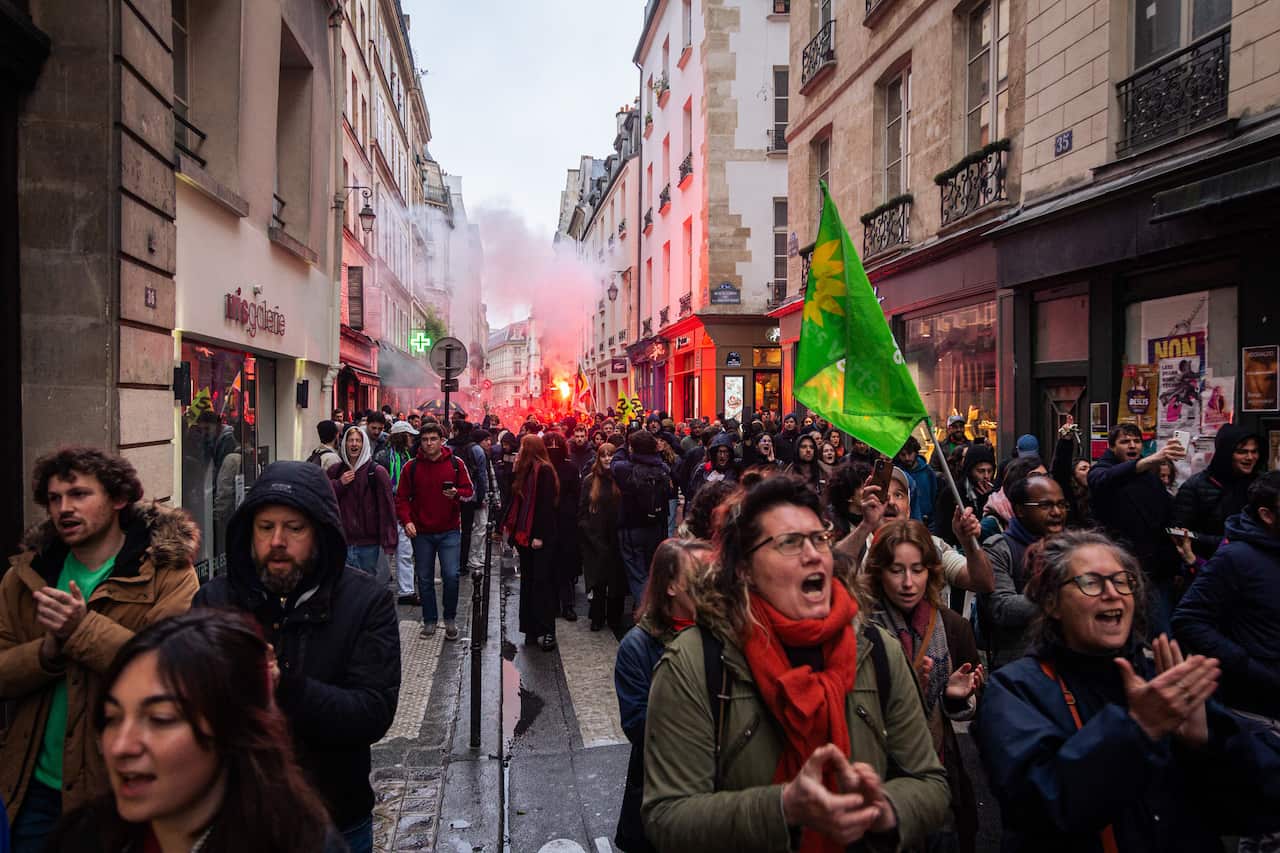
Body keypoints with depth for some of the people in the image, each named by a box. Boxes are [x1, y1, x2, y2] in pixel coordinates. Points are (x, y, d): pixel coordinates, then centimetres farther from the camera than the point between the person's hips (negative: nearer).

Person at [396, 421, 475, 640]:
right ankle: (429, 620, 23)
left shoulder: (456, 464, 0)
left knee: (451, 576, -5)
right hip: (421, 532, 1)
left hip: (449, 531, -1)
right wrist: (406, 520, -11)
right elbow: (401, 497, 3)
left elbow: (469, 491, 5)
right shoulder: (411, 467, 2)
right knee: (425, 579, 9)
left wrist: (456, 494, -16)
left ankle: (450, 618, 15)